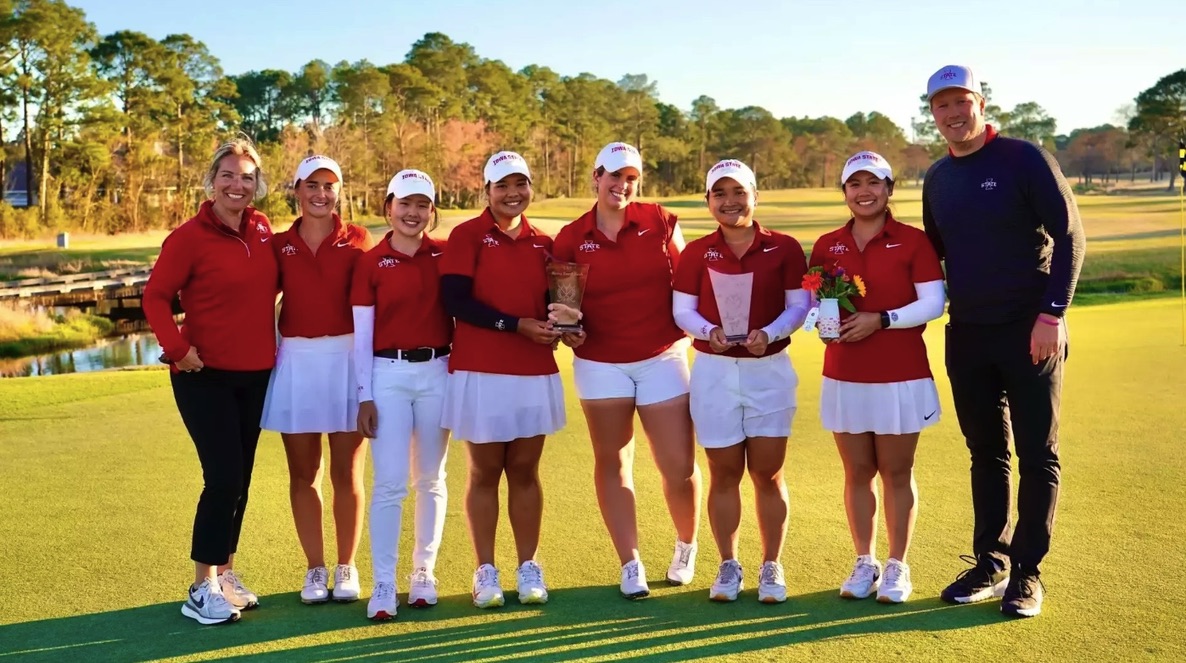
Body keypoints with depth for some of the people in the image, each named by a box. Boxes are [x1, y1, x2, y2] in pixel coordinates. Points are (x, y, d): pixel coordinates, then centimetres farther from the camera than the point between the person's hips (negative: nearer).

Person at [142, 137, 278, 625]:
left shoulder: (262, 230, 5)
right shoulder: (189, 237, -11)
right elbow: (156, 297, -11)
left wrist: (271, 337, 10)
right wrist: (177, 348, -22)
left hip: (255, 374, 6)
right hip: (206, 376, -6)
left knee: (240, 480, 12)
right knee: (224, 479, -10)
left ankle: (225, 575, 25)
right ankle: (203, 590, 2)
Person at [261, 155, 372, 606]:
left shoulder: (357, 240, 1)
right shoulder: (280, 245, 7)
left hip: (347, 359, -2)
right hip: (296, 362, 2)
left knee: (347, 472, 5)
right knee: (303, 473, 7)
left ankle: (346, 568, 17)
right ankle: (314, 570, 18)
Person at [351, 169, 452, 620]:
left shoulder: (445, 255, 3)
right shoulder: (371, 262, 0)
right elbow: (361, 333, 0)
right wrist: (364, 395, -4)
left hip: (437, 373, 2)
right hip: (389, 375, -2)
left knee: (431, 479, 10)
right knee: (389, 483, -5)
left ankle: (424, 572, 22)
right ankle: (383, 586, 1)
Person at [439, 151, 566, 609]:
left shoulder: (543, 244, 11)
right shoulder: (468, 235, -2)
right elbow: (456, 300, -12)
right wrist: (517, 325, -17)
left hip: (535, 373, 4)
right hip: (481, 372, -3)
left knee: (525, 471, 9)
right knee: (485, 472, 5)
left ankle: (528, 568, 18)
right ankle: (486, 571, 13)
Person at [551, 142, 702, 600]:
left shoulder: (660, 222, 1)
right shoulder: (570, 239, 0)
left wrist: (686, 333, -1)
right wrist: (567, 329, -13)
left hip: (662, 358, 0)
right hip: (601, 363, 1)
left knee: (679, 466, -1)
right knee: (612, 463, 6)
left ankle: (686, 546, 26)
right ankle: (630, 565, 17)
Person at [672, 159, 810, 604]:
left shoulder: (784, 248, 0)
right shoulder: (696, 253, 2)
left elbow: (799, 305, 1)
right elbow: (681, 309, 2)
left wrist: (769, 333, -17)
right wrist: (708, 330, -18)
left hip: (770, 370, 0)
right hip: (714, 371, 1)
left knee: (768, 473, 4)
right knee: (724, 473, 7)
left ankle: (772, 567, 18)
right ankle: (728, 566, 20)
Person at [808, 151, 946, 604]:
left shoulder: (913, 241, -2)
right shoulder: (827, 246, 8)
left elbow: (933, 302, -7)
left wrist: (881, 319, -18)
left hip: (901, 378, -3)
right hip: (844, 377, 3)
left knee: (896, 472, 5)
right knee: (857, 472, 8)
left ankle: (897, 567, 16)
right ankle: (864, 563, 20)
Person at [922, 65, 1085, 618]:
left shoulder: (1023, 159, -8)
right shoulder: (937, 178, 9)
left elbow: (1069, 235, -11)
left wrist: (1053, 314, -18)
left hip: (1030, 332, -5)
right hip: (966, 335, 5)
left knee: (1037, 455, 2)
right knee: (985, 453, 12)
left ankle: (1027, 573, 11)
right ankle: (990, 565, 21)